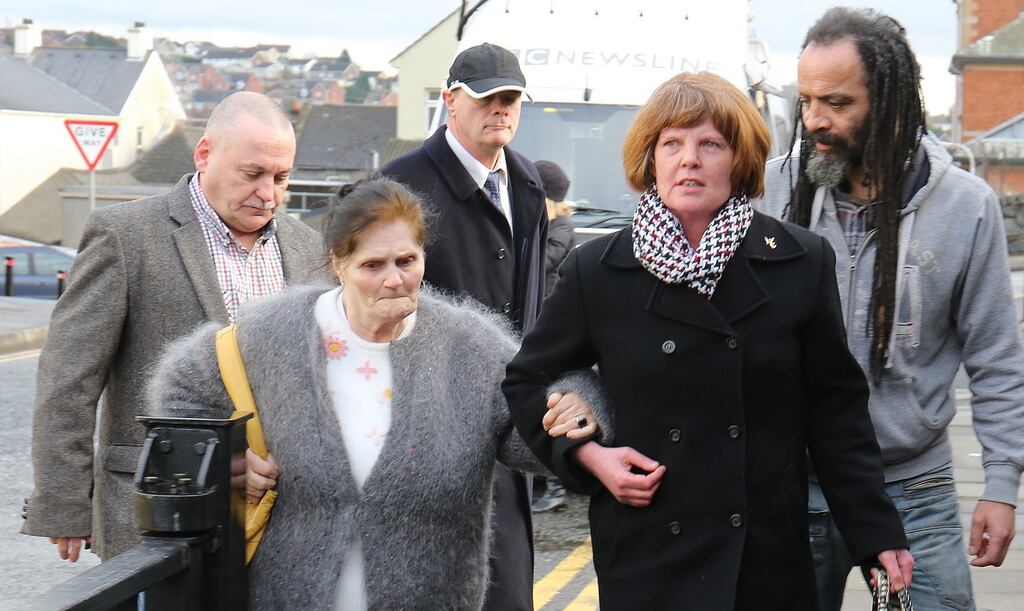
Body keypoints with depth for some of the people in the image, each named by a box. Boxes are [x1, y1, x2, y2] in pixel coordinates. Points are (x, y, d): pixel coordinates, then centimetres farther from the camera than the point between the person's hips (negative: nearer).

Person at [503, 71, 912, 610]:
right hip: (646, 560, 0)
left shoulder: (803, 262, 1)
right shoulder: (594, 272, 1)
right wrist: (586, 454, -4)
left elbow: (835, 407, 5)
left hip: (770, 564, 1)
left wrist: (877, 533, 3)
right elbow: (526, 382, 12)